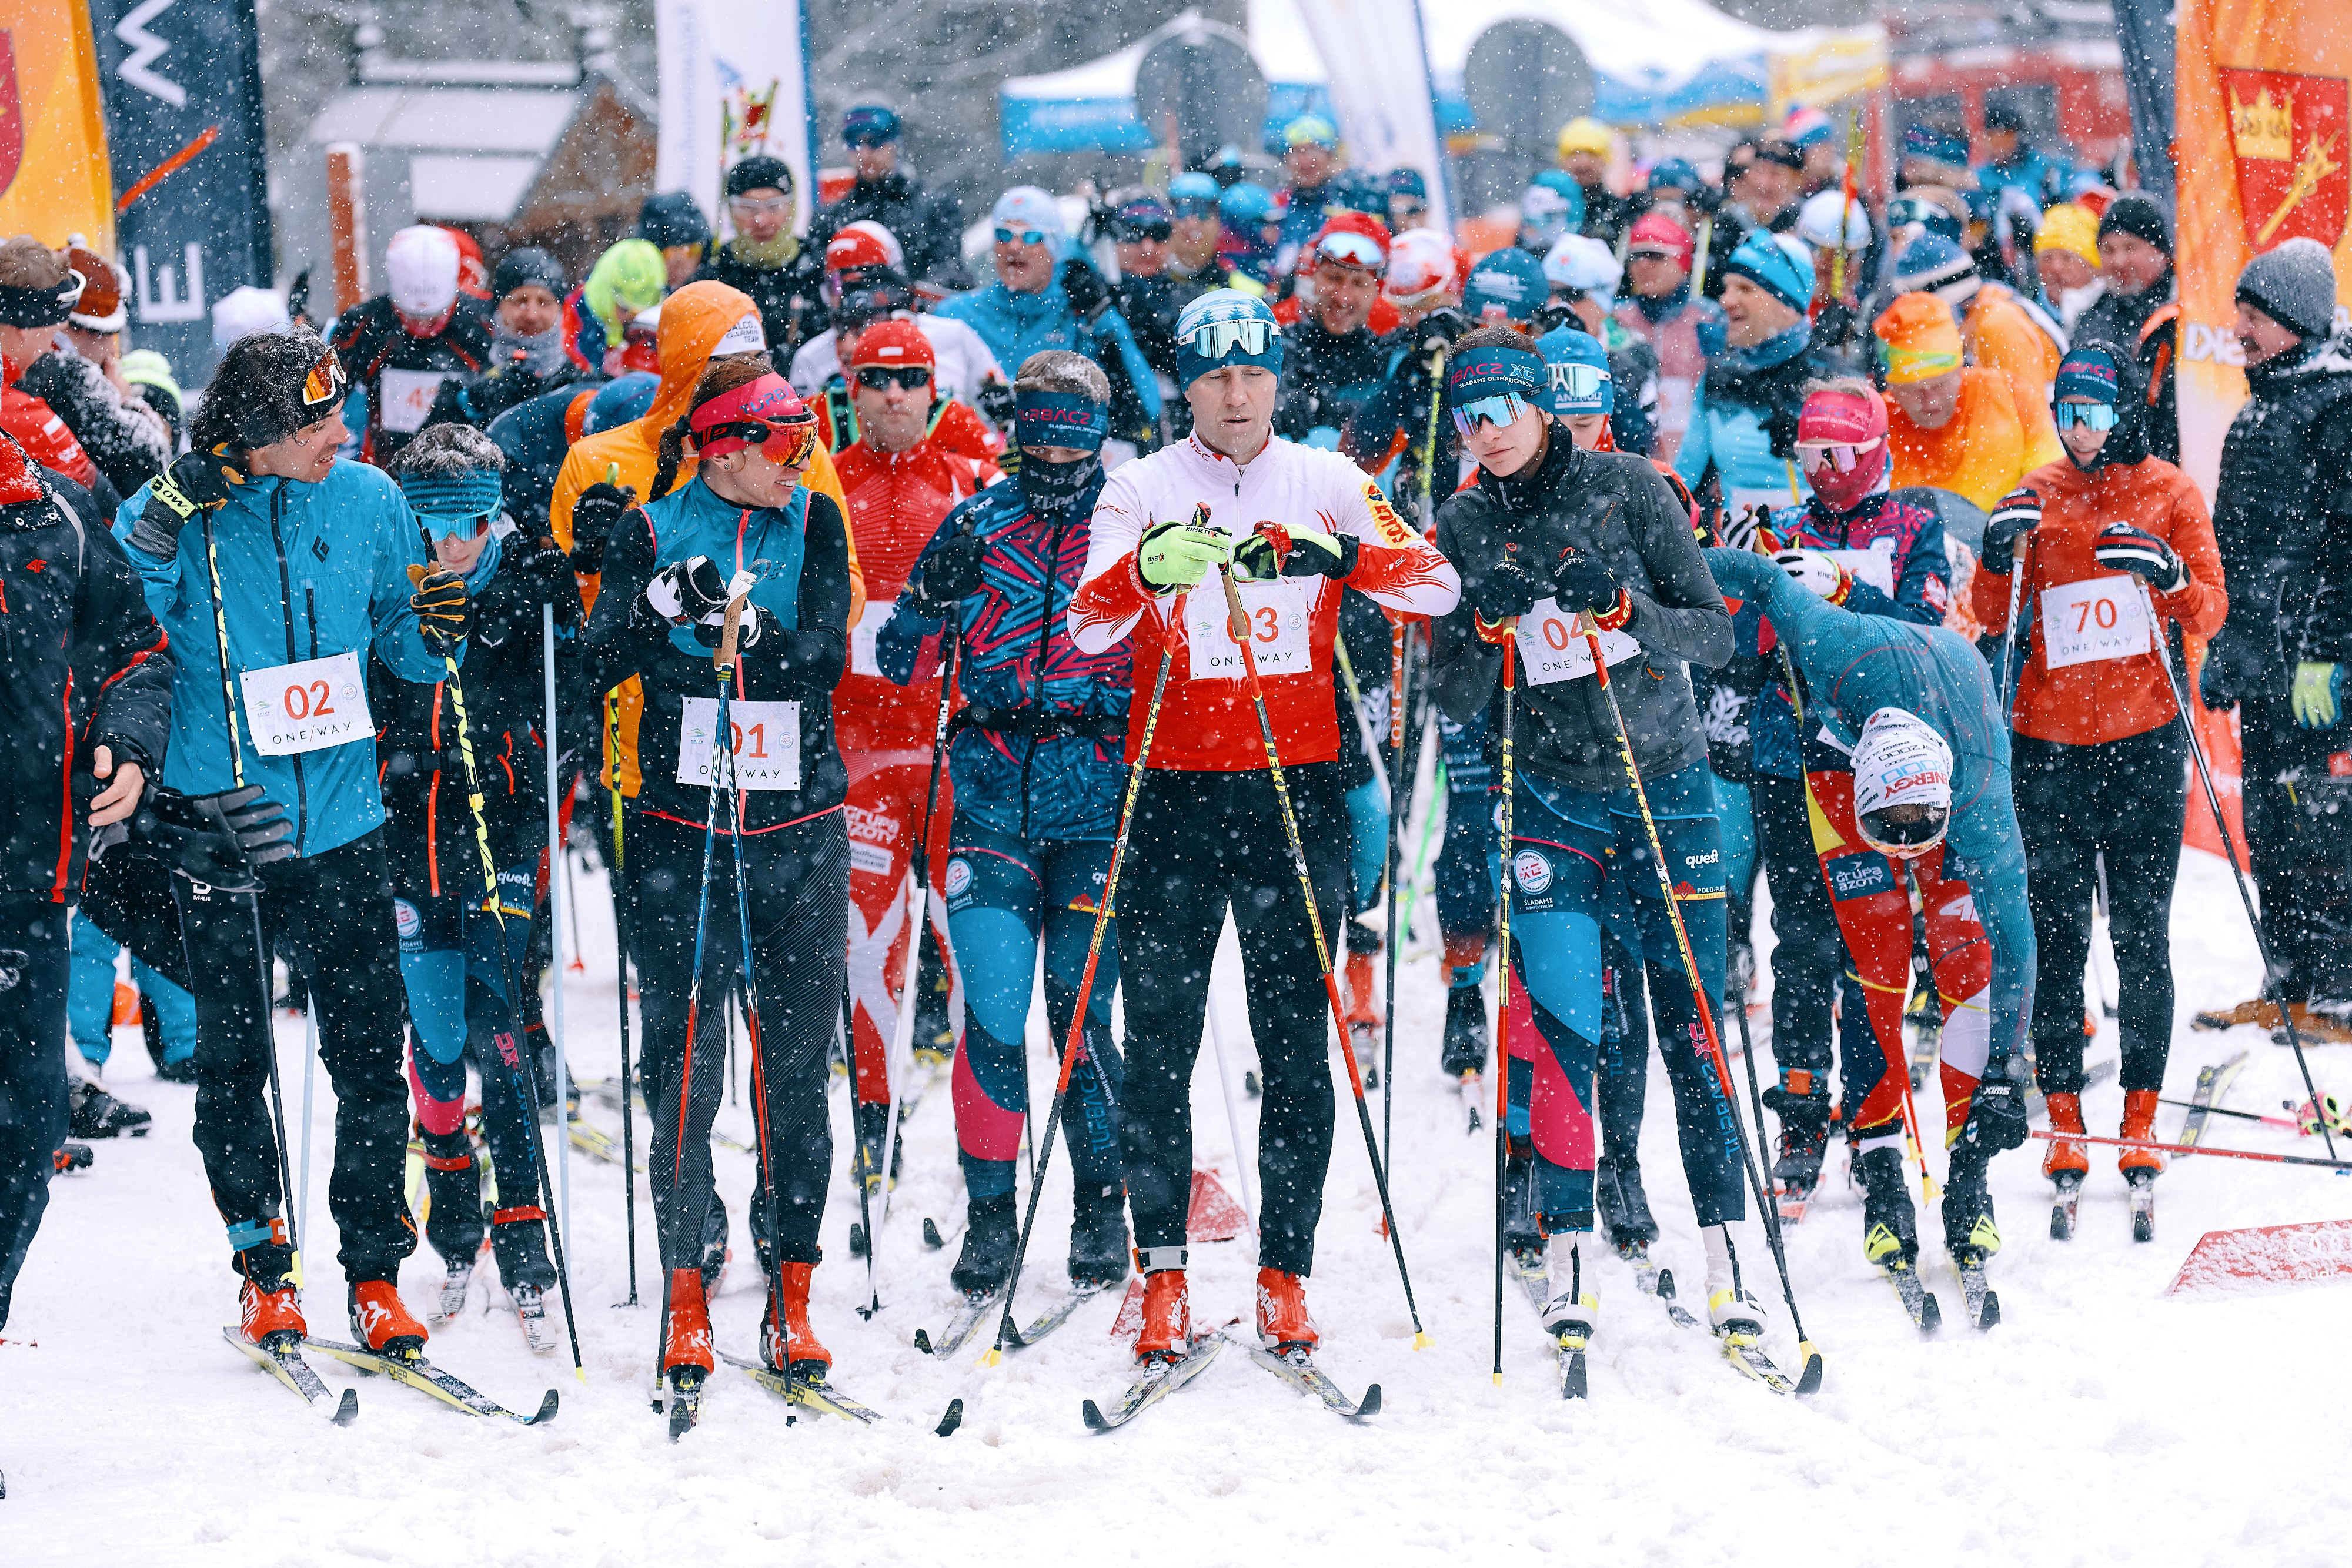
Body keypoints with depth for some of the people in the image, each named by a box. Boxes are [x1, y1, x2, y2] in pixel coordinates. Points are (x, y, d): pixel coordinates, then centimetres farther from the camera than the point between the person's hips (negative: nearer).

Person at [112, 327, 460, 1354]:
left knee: (371, 1060, 0)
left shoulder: (368, 500, 2)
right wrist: (161, 521, -24)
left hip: (341, 824, 2)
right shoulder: (184, 513, -7)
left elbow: (401, 645, 13)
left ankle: (375, 1277, 9)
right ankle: (263, 1267, 22)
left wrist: (436, 631, -9)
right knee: (234, 1064, 7)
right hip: (216, 822, -2)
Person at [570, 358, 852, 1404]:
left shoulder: (814, 524, 5)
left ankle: (791, 1297, 9)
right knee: (683, 1069, -3)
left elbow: (824, 659, -8)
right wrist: (662, 602, -21)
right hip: (680, 830, -1)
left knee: (797, 1071, 2)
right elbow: (595, 667, -6)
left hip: (798, 832, 1)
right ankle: (685, 1293, 5)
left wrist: (730, 615, -21)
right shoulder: (653, 532, 2)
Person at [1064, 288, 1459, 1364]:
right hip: (1175, 791, -1)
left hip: (1296, 791, 1)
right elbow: (1088, 629, -10)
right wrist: (1146, 567, -31)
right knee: (1160, 1039, -2)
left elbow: (1436, 587, -5)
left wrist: (1340, 556, -24)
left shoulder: (1328, 485, 6)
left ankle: (1284, 1275, 7)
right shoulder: (1142, 490, 3)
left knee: (1296, 1042, 2)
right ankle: (1162, 1273, 4)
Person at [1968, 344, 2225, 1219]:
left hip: (2144, 744, -1)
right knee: (2057, 935, -1)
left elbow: (2210, 613, -1)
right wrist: (2001, 555, -17)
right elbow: (1993, 617, 2)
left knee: (2142, 934, 0)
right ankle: (2063, 1120, 3)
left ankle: (2141, 1117, 5)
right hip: (2050, 744, 1)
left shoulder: (2169, 494, 5)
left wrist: (2170, 576, -22)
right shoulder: (2038, 497, 9)